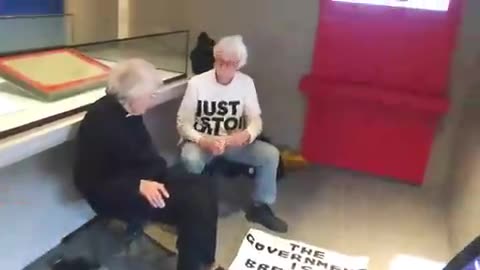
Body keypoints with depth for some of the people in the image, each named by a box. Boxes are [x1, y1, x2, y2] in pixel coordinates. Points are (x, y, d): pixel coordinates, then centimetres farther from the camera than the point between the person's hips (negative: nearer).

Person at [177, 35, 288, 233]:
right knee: (191, 160, -37)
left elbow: (256, 119, -4)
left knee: (271, 154, -19)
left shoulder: (246, 83, -5)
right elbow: (183, 123, -13)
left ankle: (260, 207, 2)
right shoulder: (197, 83, -13)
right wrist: (203, 141, -33)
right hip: (201, 141, -2)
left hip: (233, 142, 3)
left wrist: (247, 135, -28)